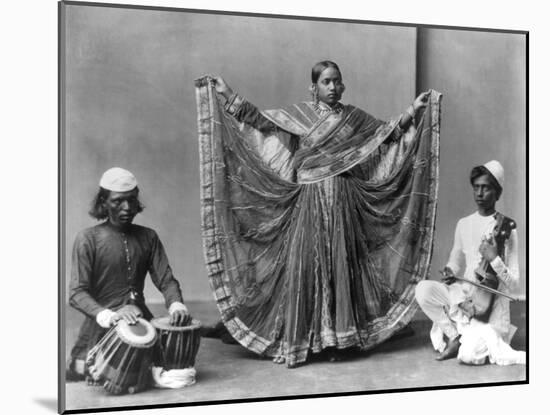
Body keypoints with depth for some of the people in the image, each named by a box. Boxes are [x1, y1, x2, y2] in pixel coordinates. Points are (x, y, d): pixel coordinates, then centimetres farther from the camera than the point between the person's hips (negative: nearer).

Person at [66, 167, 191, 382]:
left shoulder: (148, 237, 9)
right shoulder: (87, 239, -5)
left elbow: (165, 279, 4)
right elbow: (76, 293, -11)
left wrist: (176, 305, -18)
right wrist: (107, 316, -28)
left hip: (142, 319, 4)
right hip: (102, 327, -4)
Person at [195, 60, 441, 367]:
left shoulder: (354, 118, 11)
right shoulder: (299, 114, 6)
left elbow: (389, 133, 16)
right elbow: (259, 120, 3)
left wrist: (414, 110, 8)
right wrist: (227, 95, -3)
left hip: (343, 202, 2)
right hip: (309, 200, -2)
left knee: (340, 265, 2)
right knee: (305, 265, -4)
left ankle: (339, 337, 11)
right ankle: (298, 342, 1)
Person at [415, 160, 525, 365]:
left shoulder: (505, 228, -10)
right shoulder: (464, 224, 4)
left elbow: (513, 282, -10)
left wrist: (494, 259, -26)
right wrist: (450, 271, -4)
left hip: (491, 305, -4)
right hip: (464, 294, 5)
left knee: (469, 356, -23)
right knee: (423, 289, -22)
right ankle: (456, 337, -5)